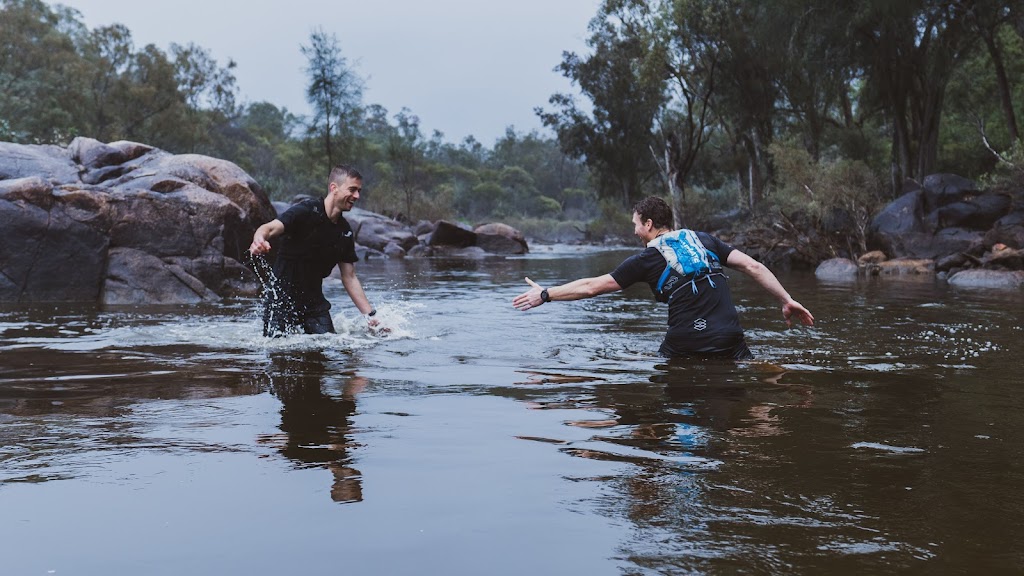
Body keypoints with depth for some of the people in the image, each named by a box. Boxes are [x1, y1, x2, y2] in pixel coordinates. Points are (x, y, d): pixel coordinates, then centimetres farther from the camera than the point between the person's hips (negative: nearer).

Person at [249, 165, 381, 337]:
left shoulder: (345, 232, 5)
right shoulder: (307, 210, -14)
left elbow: (349, 278, 8)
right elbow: (271, 228, -29)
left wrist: (371, 315, 2)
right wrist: (259, 239, -54)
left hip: (314, 301, 5)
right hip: (281, 297, -5)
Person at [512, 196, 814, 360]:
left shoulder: (647, 259, 4)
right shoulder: (704, 240, 14)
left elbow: (591, 287, 6)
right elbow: (753, 266, 6)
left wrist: (545, 294, 15)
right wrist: (787, 300, 12)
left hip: (684, 345, -3)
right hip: (730, 341, 3)